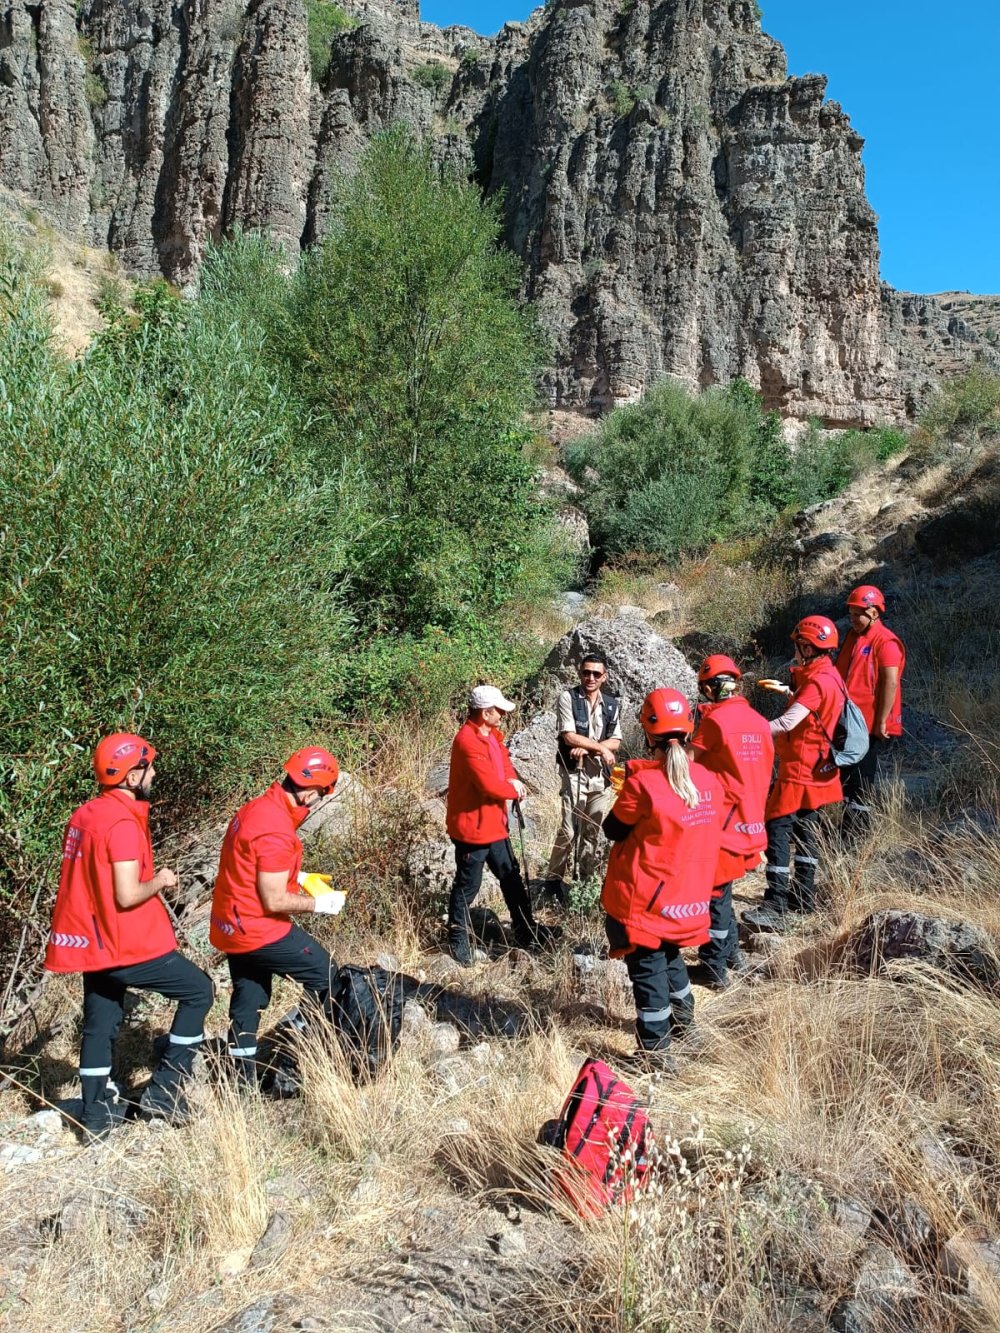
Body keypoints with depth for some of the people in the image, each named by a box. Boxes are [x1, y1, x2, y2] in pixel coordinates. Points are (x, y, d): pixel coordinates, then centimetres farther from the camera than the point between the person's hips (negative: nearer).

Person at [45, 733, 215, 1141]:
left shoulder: (83, 816, 7)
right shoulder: (123, 823, -21)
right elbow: (127, 896, -24)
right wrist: (160, 881, -7)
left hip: (92, 943, 9)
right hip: (128, 946, -9)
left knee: (99, 1026, 18)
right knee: (198, 991, 7)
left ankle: (96, 1116, 25)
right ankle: (164, 1090, 10)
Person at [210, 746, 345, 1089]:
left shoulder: (258, 807, 3)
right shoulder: (276, 831, -27)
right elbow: (274, 901, -23)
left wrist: (296, 876, 12)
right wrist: (318, 903, -10)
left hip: (232, 925, 9)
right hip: (258, 929, -9)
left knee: (248, 998, 19)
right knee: (325, 974, 6)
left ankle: (244, 1081, 29)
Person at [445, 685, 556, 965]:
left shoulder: (491, 734, 7)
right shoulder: (468, 741, -25)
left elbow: (502, 759, 15)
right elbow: (490, 785, -28)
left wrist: (512, 779, -9)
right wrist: (515, 791, -9)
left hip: (494, 823, 10)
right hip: (472, 827, -10)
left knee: (511, 876, 18)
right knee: (468, 885, 4)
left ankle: (525, 931, 31)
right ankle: (458, 939, 20)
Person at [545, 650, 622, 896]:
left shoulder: (611, 704, 8)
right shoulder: (567, 698, -6)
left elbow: (616, 741, 3)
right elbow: (569, 736, -14)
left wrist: (587, 747, -13)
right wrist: (601, 747, -10)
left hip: (602, 775, 5)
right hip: (574, 773, -5)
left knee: (593, 830, 12)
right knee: (569, 830, -9)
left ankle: (585, 877, 25)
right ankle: (554, 878, 4)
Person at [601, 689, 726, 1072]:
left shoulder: (642, 782, -23)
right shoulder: (709, 781, -6)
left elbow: (615, 829, -10)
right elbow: (705, 836, 7)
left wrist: (625, 796, 3)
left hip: (645, 899, -6)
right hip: (689, 895, 6)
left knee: (647, 968, 7)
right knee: (669, 954, 28)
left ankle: (655, 1052, 16)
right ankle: (682, 1016, 46)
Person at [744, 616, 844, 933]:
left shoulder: (817, 682, -21)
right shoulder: (827, 676, 10)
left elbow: (787, 723, -31)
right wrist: (792, 693, 22)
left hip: (800, 769, -11)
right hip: (816, 768, 11)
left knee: (777, 829, -12)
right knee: (805, 828, 18)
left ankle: (775, 909, -15)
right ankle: (804, 894, 28)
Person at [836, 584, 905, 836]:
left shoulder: (886, 642, -13)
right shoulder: (853, 636, 14)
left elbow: (891, 683, -19)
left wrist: (881, 722, -20)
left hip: (870, 727, -9)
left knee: (858, 782, -5)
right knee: (847, 778, 14)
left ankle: (855, 835, 3)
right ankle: (851, 832, 24)